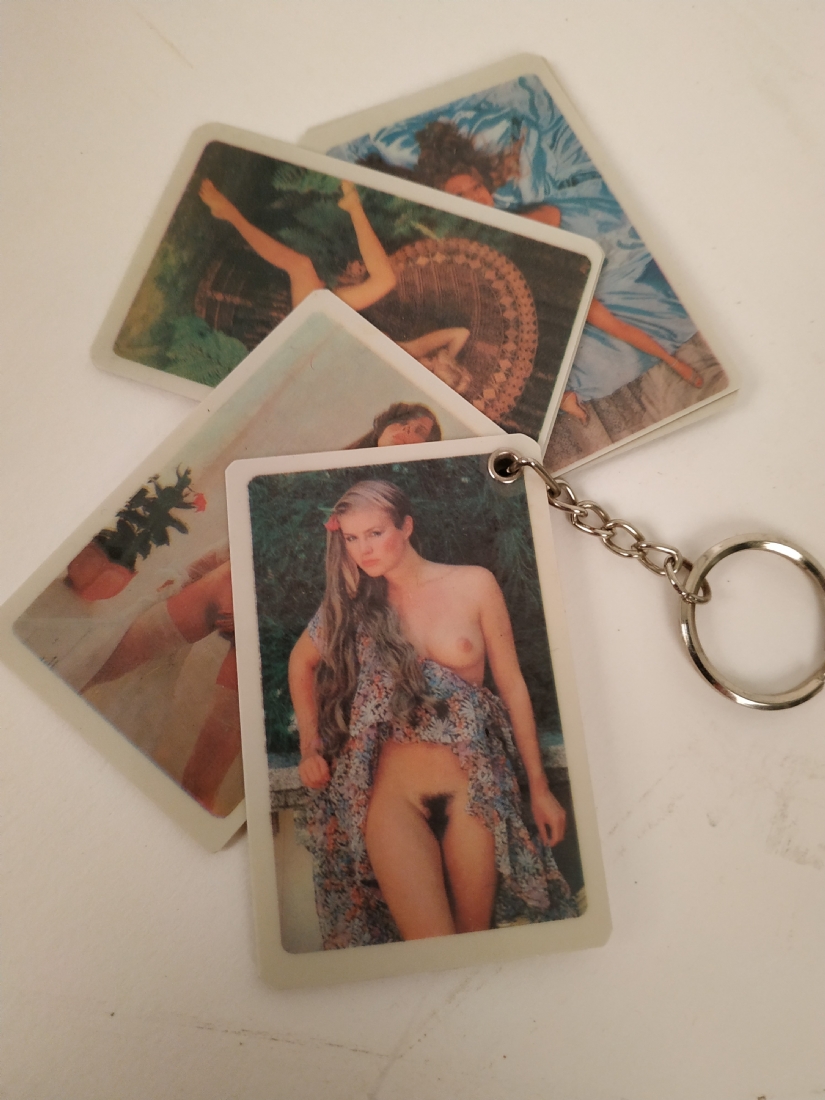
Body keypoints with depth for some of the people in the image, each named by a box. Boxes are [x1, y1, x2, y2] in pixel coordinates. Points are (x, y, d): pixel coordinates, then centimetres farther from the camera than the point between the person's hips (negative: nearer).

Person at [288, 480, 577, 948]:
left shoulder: (474, 585, 1)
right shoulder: (352, 602, 6)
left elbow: (513, 685, 6)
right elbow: (301, 663, 23)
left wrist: (540, 787, 6)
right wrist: (310, 745, 12)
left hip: (474, 782, 0)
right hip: (391, 790, 0)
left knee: (474, 934, 6)